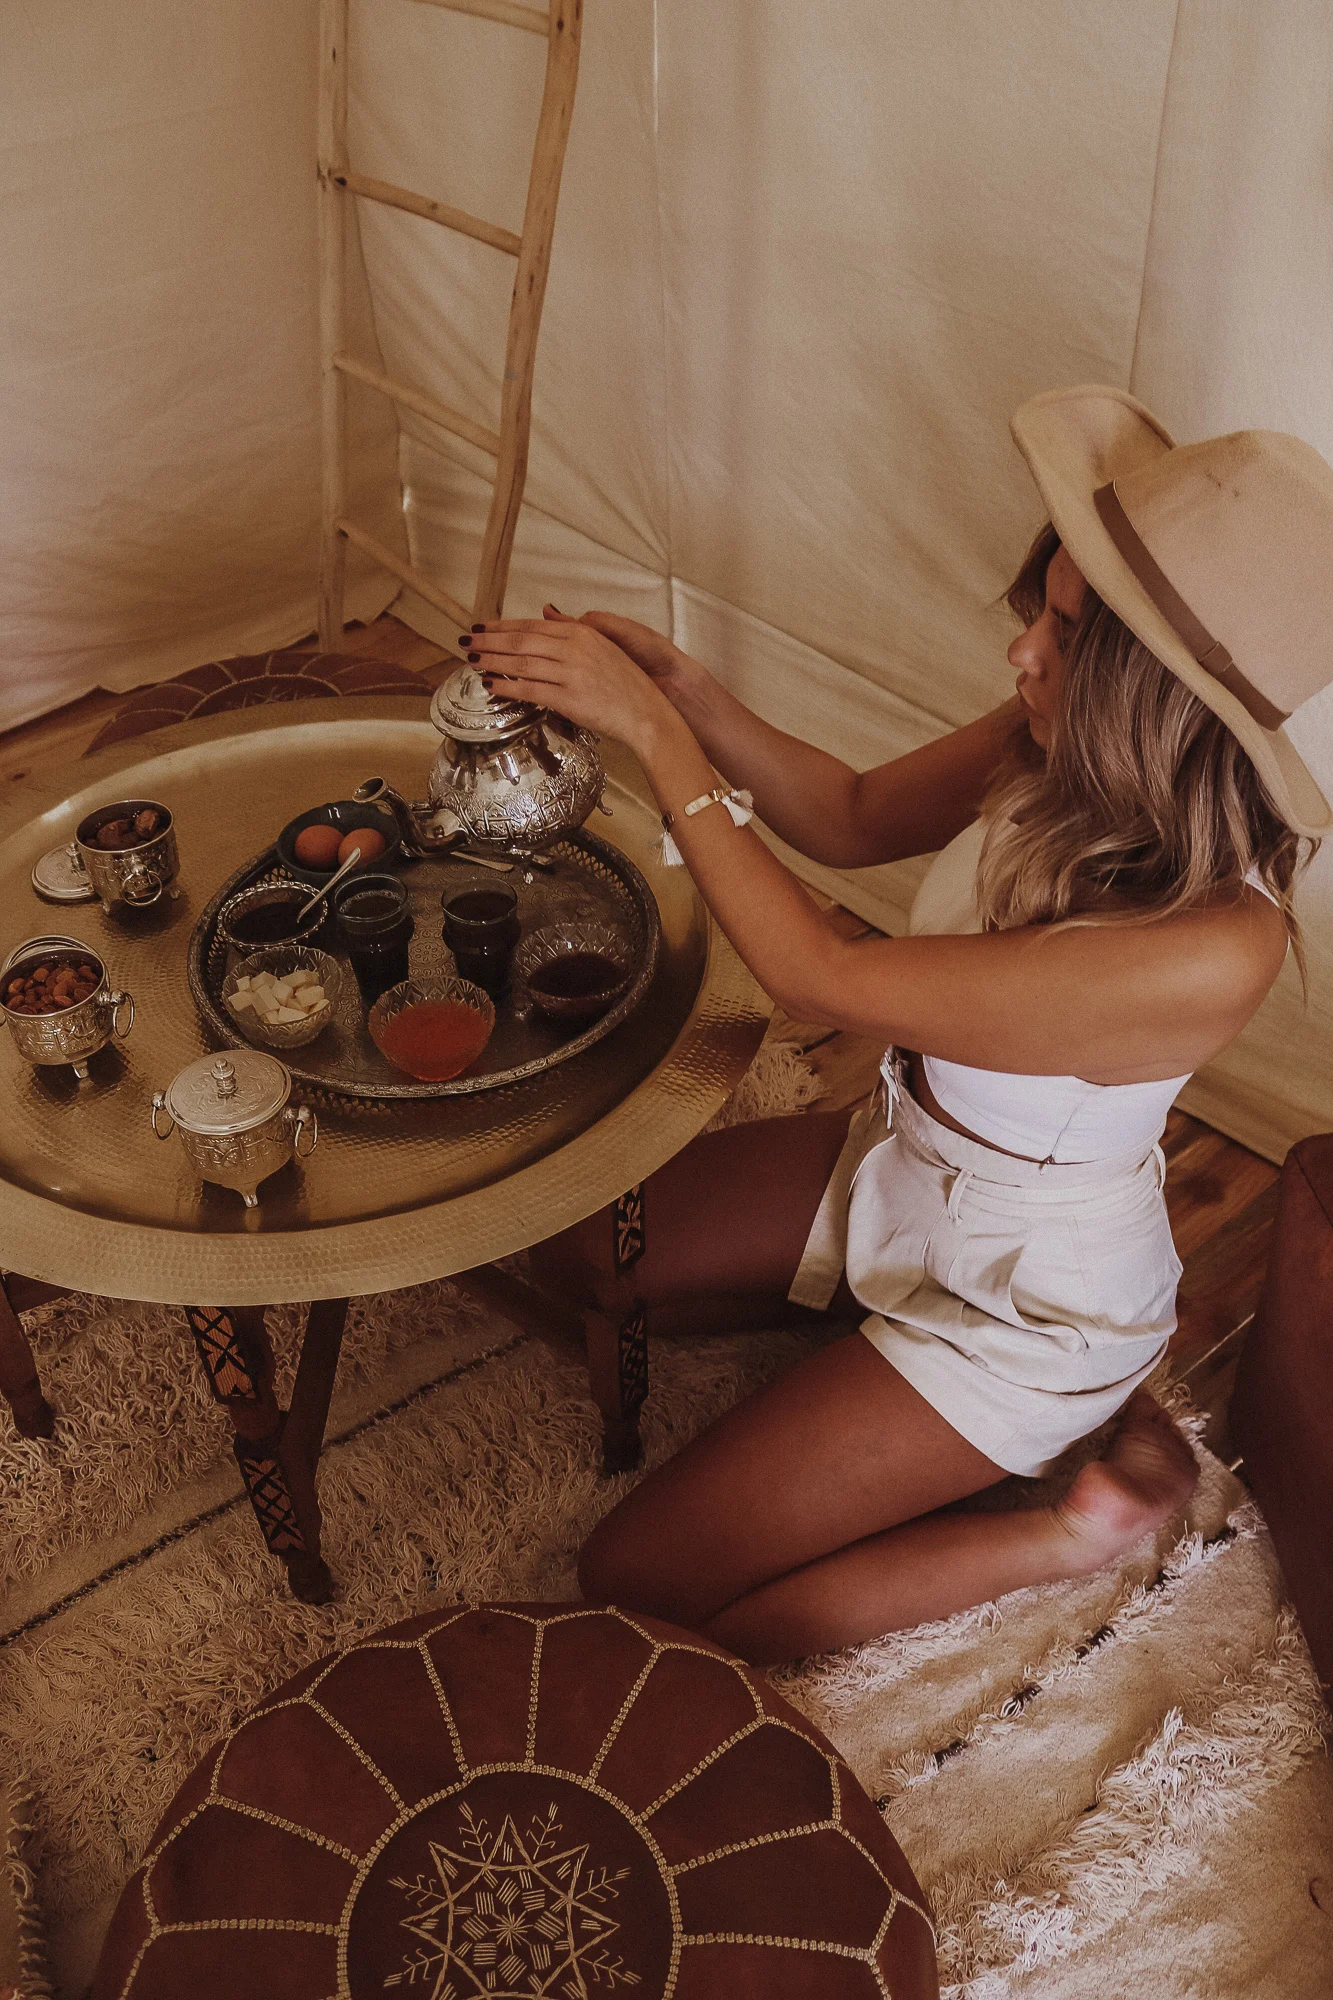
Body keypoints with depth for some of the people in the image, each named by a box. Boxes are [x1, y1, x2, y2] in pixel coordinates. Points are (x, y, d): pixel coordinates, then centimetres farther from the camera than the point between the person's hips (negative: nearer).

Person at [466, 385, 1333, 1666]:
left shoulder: (1214, 948, -38)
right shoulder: (1064, 747, -16)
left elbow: (822, 979, -30)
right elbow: (854, 817, 3)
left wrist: (653, 735, -25)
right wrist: (684, 690, -13)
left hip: (1023, 1289, -7)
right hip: (897, 1158, 8)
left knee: (637, 1587, -7)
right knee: (568, 1247, 15)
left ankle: (1074, 1532, 4)